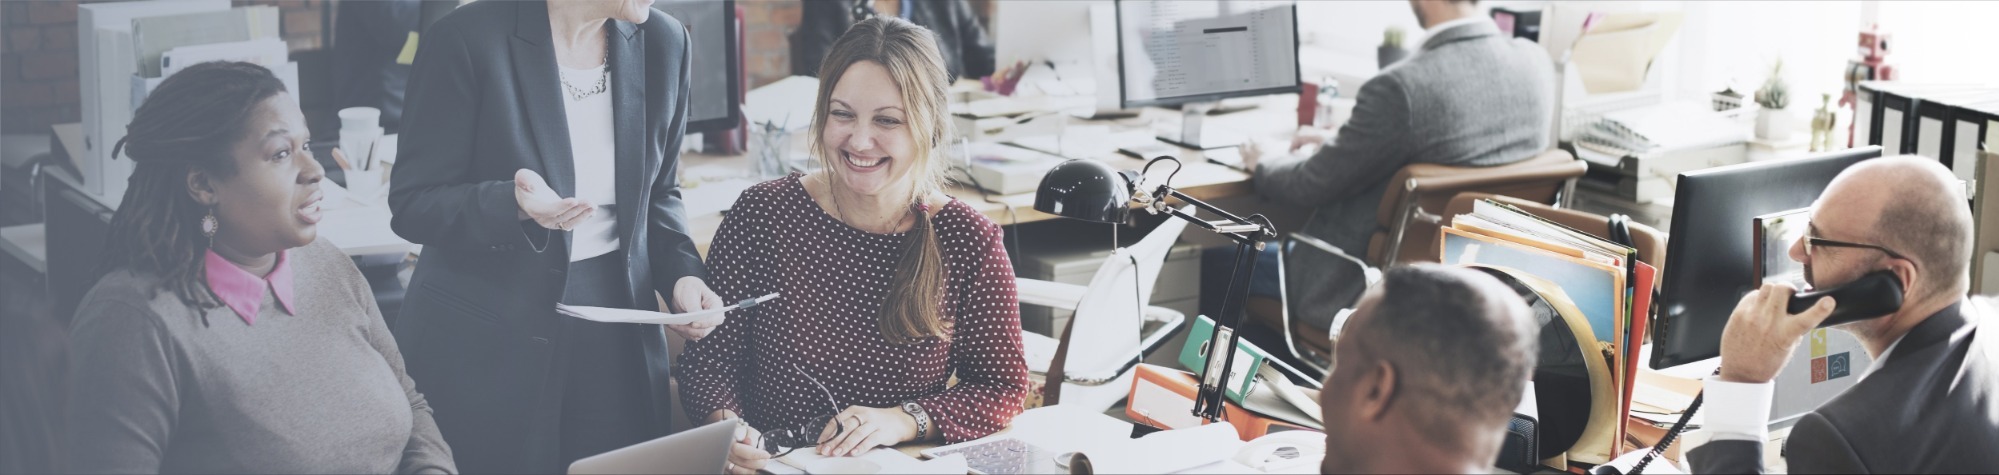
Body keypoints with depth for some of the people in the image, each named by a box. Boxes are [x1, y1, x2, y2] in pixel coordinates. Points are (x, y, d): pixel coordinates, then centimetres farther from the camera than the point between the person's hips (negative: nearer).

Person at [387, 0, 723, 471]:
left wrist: (682, 274, -6)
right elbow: (412, 204, -11)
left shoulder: (663, 43, 1)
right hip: (485, 344, -4)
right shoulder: (466, 39, -14)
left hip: (614, 341, 4)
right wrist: (514, 203, -29)